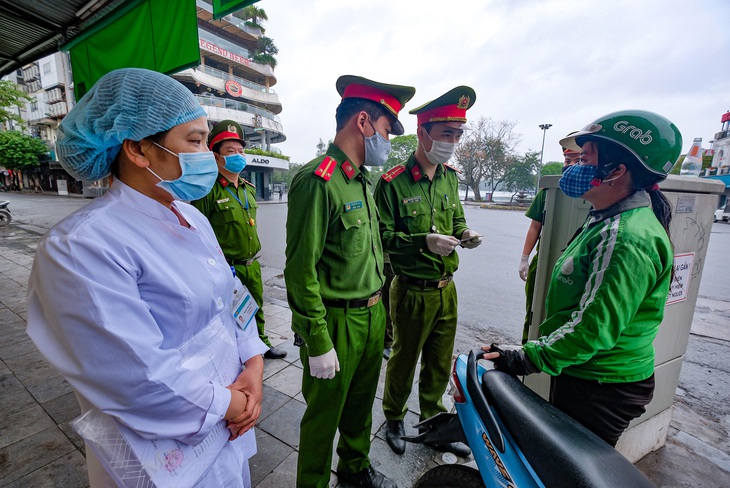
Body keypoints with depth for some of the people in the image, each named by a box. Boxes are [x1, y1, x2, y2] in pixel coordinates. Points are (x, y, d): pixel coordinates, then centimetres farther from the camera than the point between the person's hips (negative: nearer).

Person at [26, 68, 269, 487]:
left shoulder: (193, 218, 0)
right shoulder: (83, 245, -24)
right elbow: (138, 378, -28)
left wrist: (253, 363, -9)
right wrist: (227, 405, -16)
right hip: (171, 451, -6)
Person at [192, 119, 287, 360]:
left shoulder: (249, 188, 9)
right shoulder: (209, 191, -14)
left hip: (252, 265, 7)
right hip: (226, 269, -7)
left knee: (256, 308, 22)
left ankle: (262, 343, 42)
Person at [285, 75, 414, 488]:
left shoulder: (362, 180, 10)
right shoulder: (317, 180, -18)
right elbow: (301, 270, -21)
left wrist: (379, 308, 15)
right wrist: (318, 344, -17)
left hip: (372, 316, 8)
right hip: (336, 324, -8)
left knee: (361, 404, 26)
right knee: (324, 415, 14)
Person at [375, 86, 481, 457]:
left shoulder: (450, 178, 7)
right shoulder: (393, 182, -14)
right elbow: (382, 235, -14)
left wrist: (464, 233, -3)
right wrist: (424, 241, -25)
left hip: (447, 288, 6)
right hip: (413, 292, -6)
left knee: (440, 365, 21)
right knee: (404, 361, 14)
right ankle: (394, 419, 42)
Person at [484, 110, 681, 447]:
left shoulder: (626, 239, -27)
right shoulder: (608, 221, 8)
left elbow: (593, 327, -30)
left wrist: (525, 359, -24)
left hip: (600, 390, -9)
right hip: (579, 374, 9)